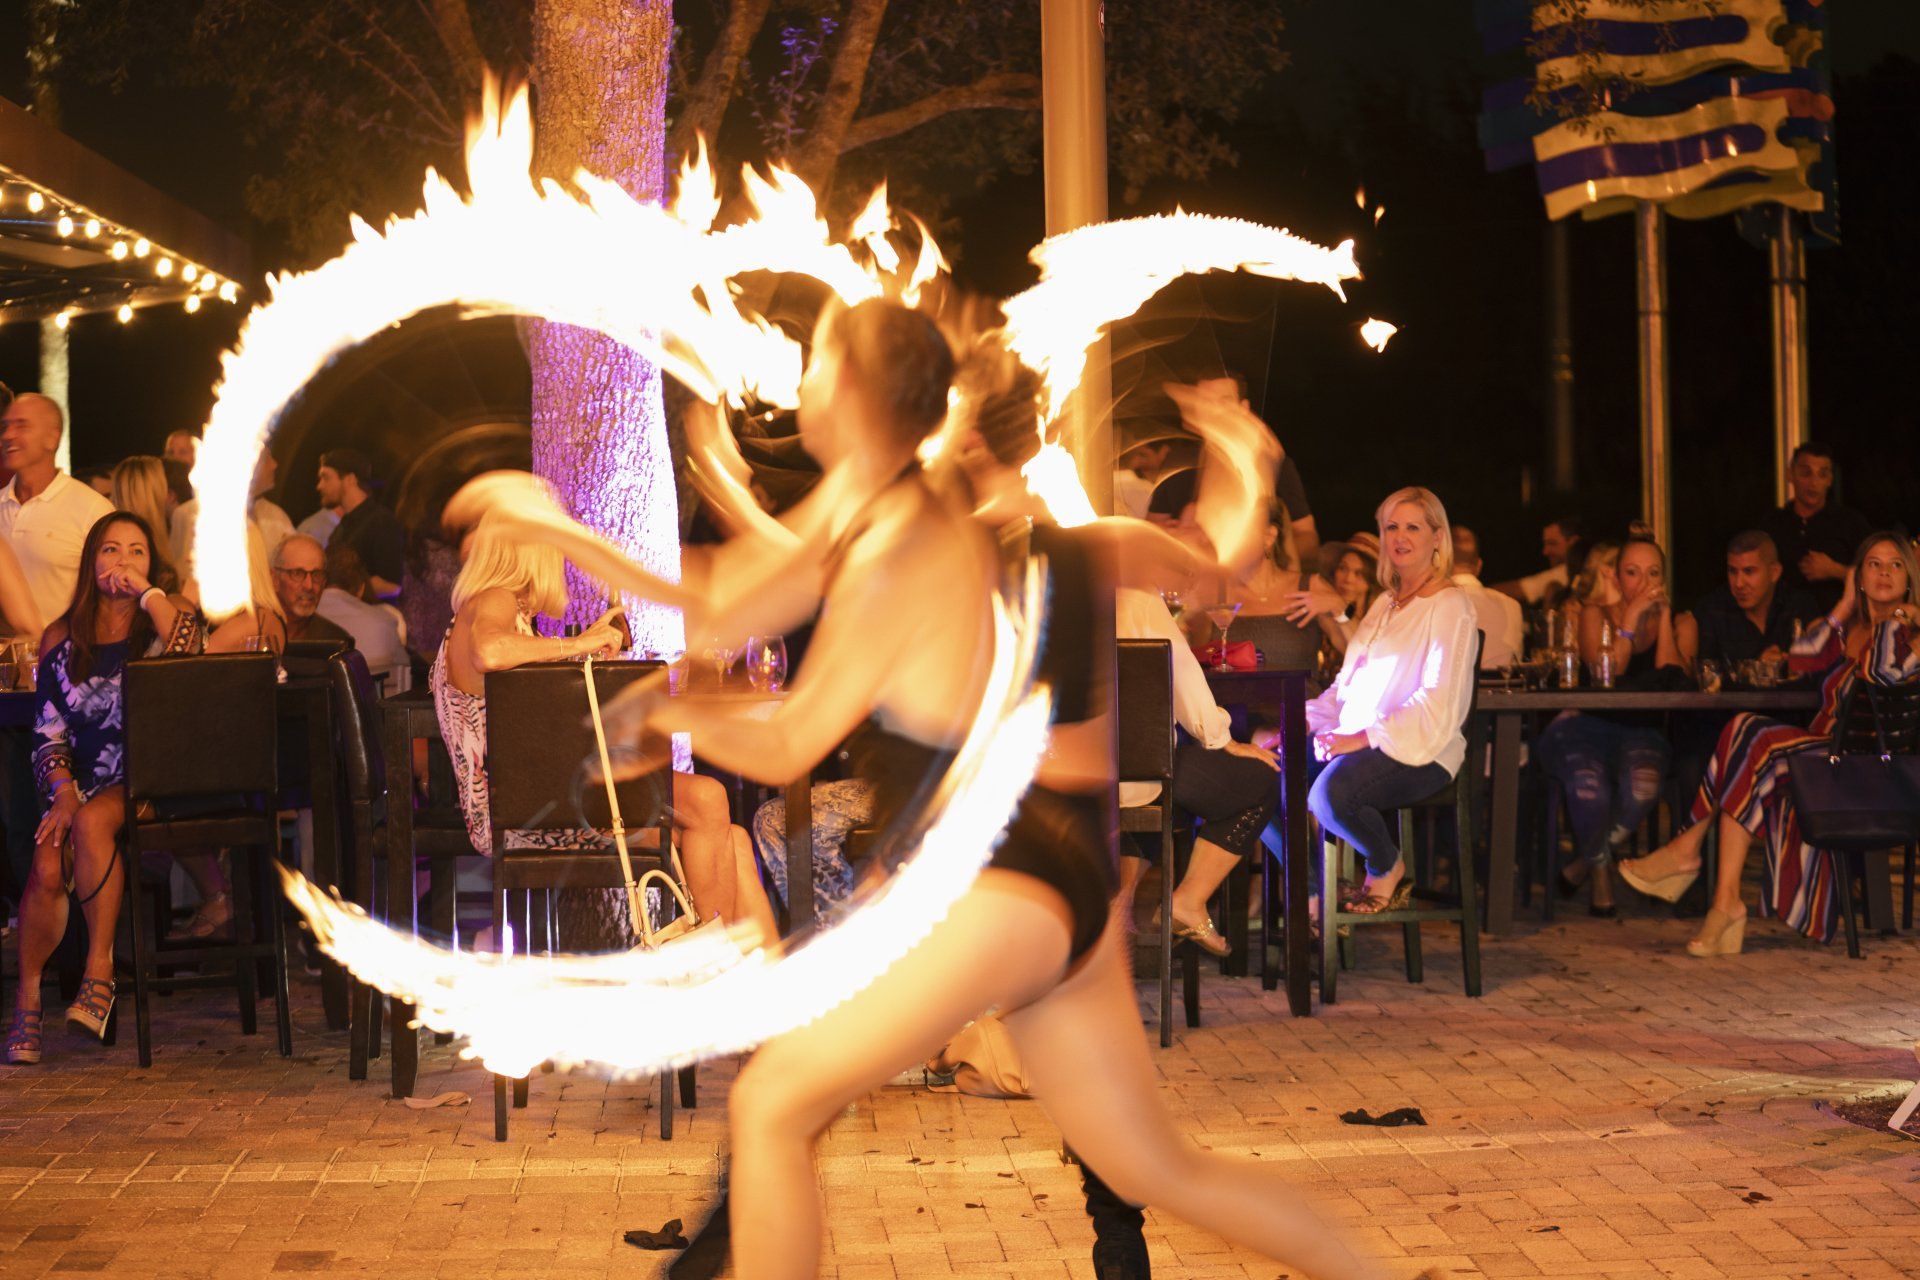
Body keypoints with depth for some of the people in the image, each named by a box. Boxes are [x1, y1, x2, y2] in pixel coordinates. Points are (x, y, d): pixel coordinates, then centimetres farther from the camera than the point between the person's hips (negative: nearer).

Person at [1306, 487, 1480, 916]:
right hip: (1359, 743, 8)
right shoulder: (1385, 604, 22)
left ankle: (1388, 869, -5)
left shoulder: (1451, 606, -4)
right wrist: (1304, 719, 5)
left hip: (1419, 752, -8)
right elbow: (1346, 683, 23)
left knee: (1331, 791, -35)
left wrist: (1365, 737, -22)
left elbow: (1438, 702, -16)